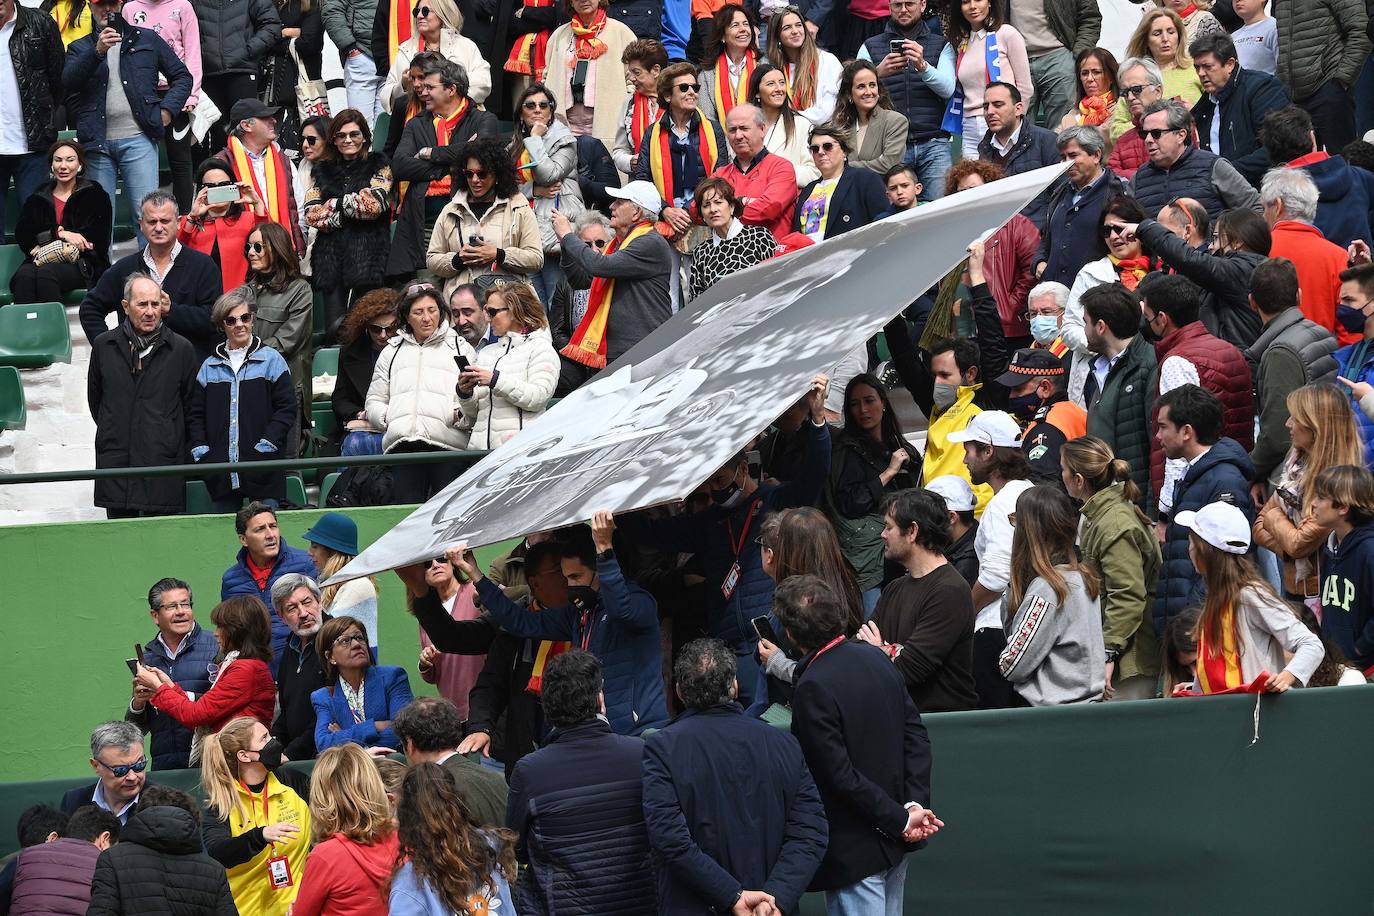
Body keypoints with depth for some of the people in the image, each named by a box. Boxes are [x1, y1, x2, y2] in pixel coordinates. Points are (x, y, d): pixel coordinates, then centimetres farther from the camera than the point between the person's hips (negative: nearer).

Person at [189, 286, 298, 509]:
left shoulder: (271, 360, 3)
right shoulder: (209, 367, 13)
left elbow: (287, 408, -2)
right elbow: (196, 414, 15)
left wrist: (265, 446, -11)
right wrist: (200, 451, 0)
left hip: (262, 470, -3)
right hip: (221, 472, 3)